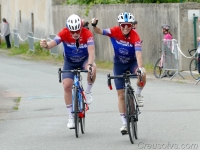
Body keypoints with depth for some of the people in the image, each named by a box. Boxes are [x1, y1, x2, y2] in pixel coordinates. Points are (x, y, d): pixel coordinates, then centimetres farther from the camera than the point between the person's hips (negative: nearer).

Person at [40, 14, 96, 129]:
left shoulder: (87, 34, -29)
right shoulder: (64, 33, -26)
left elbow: (91, 51, -40)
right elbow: (52, 43, -39)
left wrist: (90, 64, -57)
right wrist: (46, 45, -63)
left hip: (84, 60, -1)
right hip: (69, 63, 1)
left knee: (92, 69, -35)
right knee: (67, 86, -14)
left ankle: (88, 91, -7)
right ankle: (71, 117, 0)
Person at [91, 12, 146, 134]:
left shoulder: (135, 36, -28)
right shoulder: (115, 31, -21)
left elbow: (138, 53, -39)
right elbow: (100, 31, -23)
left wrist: (140, 67, -53)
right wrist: (94, 25, -45)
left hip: (132, 62, -2)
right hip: (119, 64, 2)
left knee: (142, 75, -35)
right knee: (121, 94, 0)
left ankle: (138, 95, -6)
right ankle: (125, 123, 9)